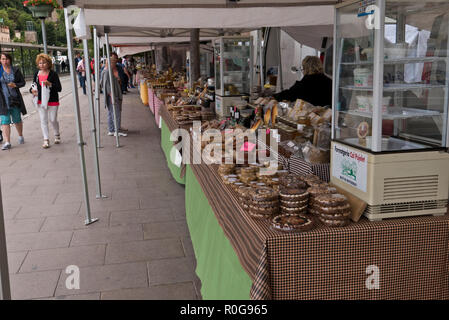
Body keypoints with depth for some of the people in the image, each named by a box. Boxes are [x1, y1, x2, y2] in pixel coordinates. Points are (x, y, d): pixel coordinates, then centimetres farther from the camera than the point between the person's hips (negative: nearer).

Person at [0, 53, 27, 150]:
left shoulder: (16, 70, 3)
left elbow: (23, 82, 6)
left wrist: (15, 85, -12)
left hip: (15, 98, 1)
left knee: (17, 119, 12)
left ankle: (21, 136, 37)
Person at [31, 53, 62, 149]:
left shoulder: (53, 74, -9)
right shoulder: (36, 74, 5)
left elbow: (59, 88, -13)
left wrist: (50, 84, -28)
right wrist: (32, 90, -7)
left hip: (52, 101, -4)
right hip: (41, 101, 4)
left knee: (53, 120, 4)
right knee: (43, 120, 2)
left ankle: (57, 135, 31)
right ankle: (46, 140, 7)